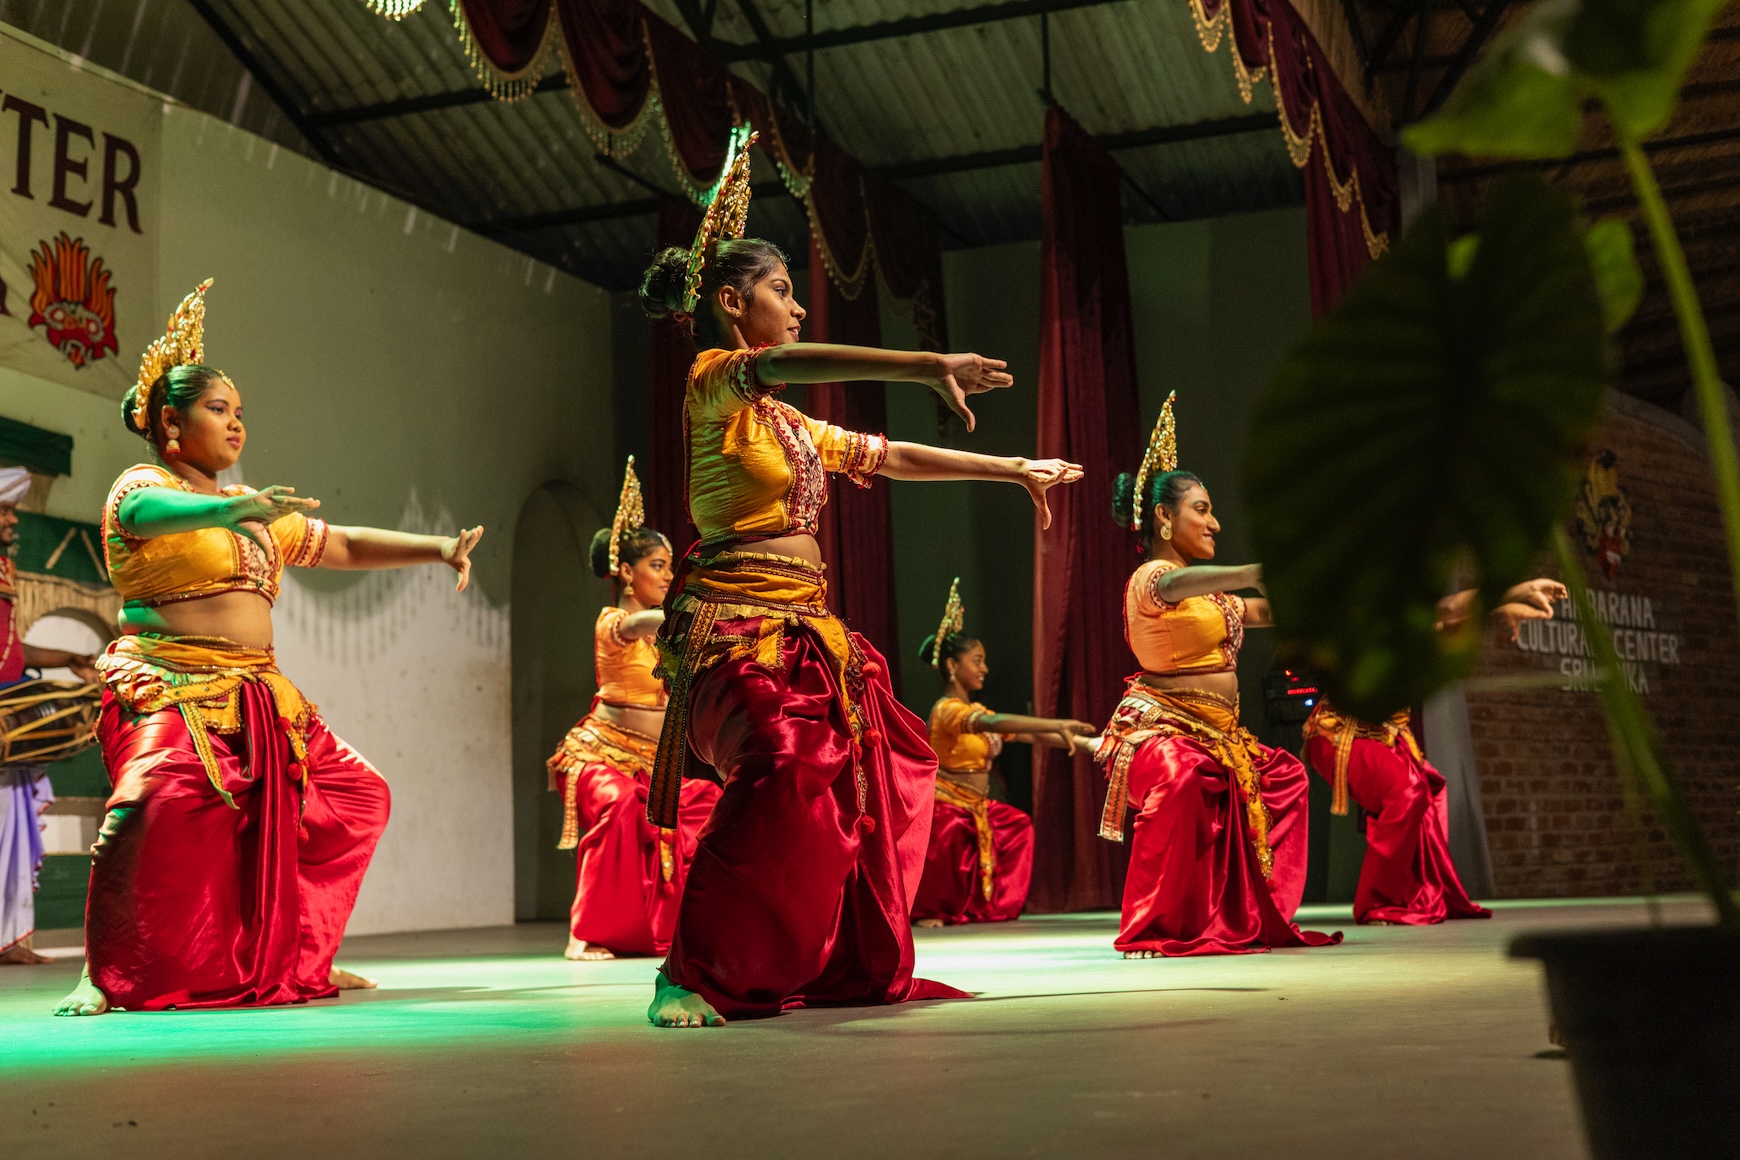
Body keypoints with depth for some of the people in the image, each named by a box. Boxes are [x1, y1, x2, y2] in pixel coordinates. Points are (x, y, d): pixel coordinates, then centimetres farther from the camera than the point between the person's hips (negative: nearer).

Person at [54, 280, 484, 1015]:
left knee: (354, 796, 7)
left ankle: (297, 955, 17)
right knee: (159, 799, -33)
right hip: (170, 689, -8)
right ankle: (104, 974, -19)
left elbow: (347, 546, 22)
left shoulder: (256, 511, 22)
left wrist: (438, 549, 10)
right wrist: (241, 508, -40)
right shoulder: (140, 486, 1)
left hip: (258, 695, 8)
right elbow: (161, 512, -23)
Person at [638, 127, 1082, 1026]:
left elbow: (893, 457, 27)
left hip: (802, 628, 10)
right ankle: (690, 974, -22)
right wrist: (930, 367, -39)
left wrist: (1016, 470, 29)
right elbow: (781, 364, -26)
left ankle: (858, 965, 26)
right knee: (784, 779, -29)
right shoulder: (713, 379, -4)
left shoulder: (789, 424, 21)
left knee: (877, 774, 15)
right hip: (739, 623, -10)